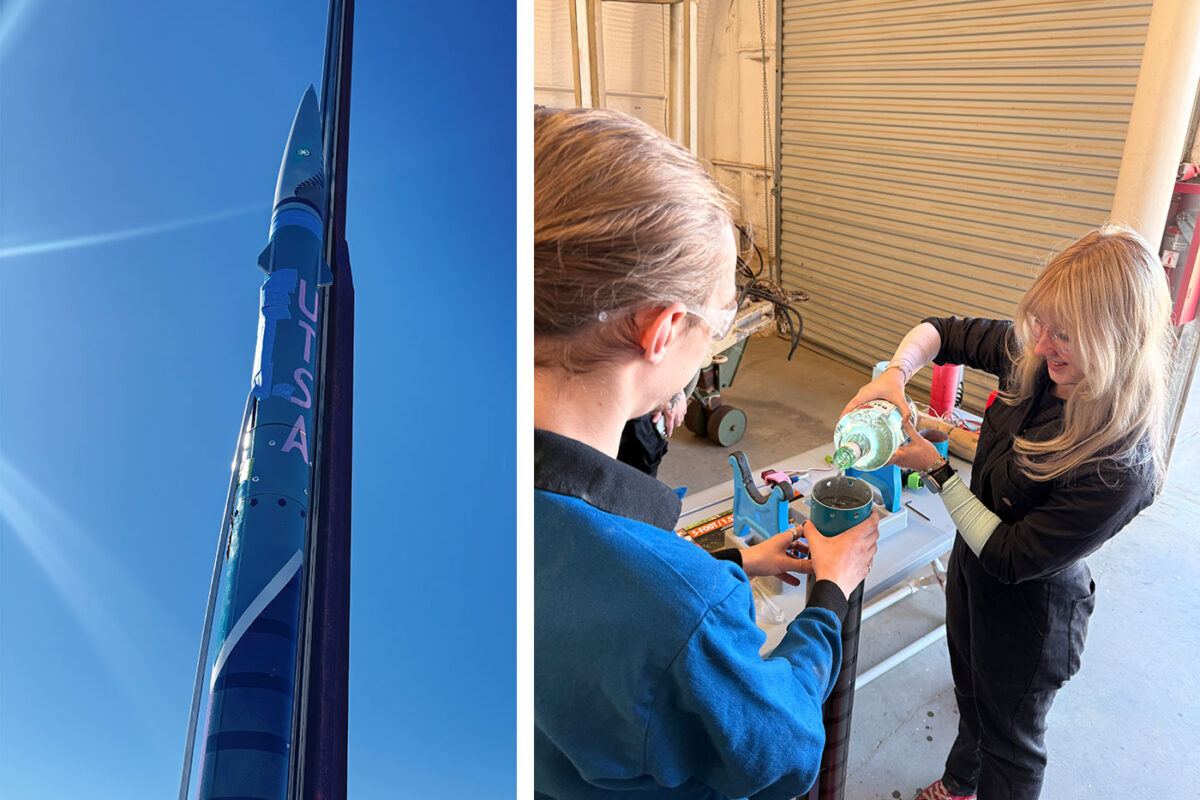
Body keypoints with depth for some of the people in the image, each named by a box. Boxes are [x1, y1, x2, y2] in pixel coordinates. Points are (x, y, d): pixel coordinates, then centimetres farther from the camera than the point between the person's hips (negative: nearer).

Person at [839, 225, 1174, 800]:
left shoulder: (1120, 466, -36)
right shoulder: (1035, 359, -17)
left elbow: (1009, 559, -28)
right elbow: (941, 333, -3)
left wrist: (934, 469, -26)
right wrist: (895, 374, -23)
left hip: (1027, 609, -7)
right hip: (972, 570, 8)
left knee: (1009, 737, 21)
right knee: (971, 698, 33)